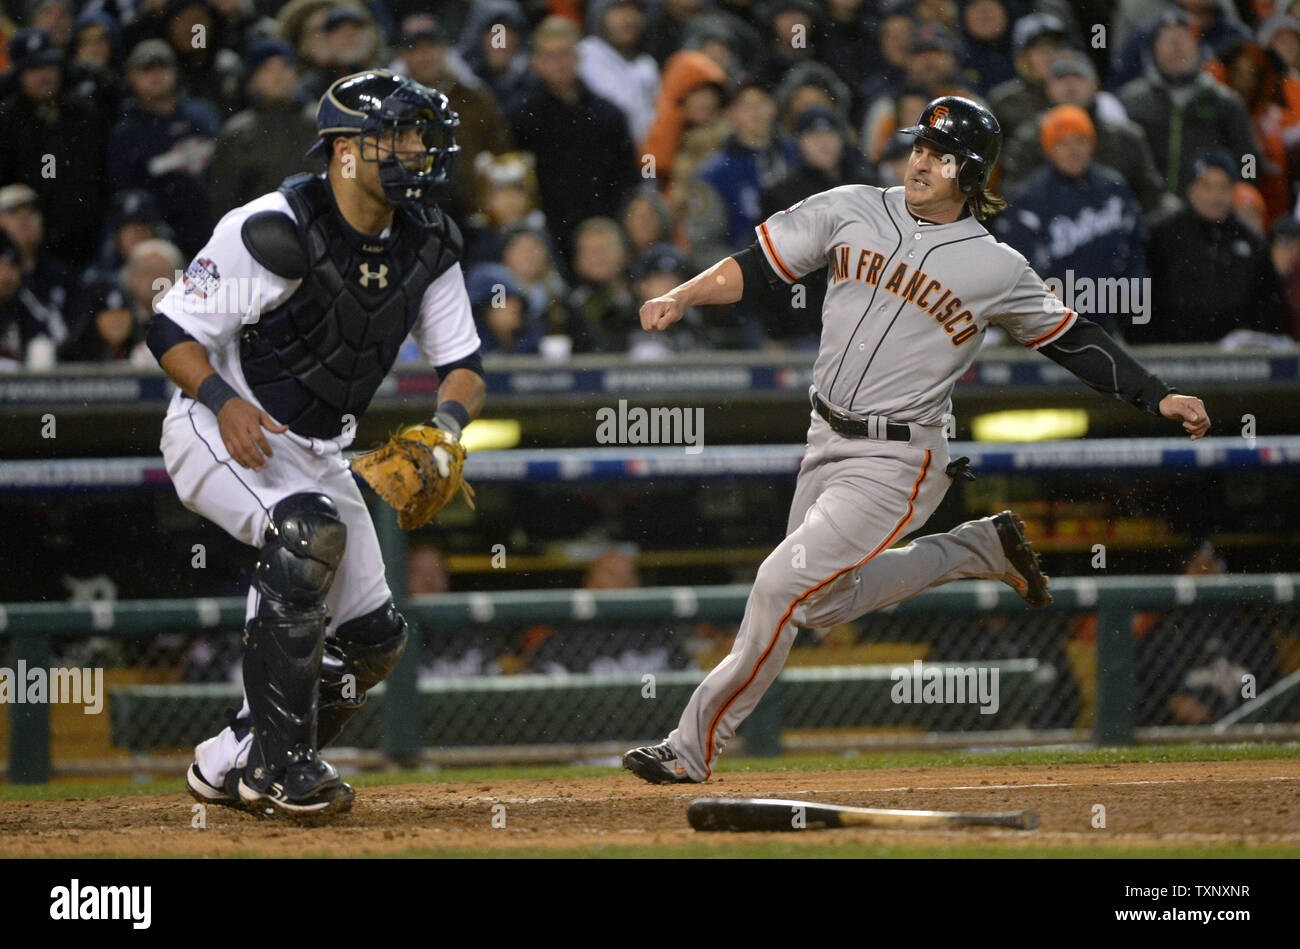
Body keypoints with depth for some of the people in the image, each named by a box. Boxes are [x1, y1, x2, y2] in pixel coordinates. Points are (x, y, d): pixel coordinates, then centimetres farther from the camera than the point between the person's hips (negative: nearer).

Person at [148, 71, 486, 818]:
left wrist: (449, 420, -21)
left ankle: (231, 765, 21)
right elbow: (172, 331, -18)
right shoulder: (274, 232, -23)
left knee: (375, 639, 4)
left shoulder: (427, 244, -3)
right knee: (311, 531, -35)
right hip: (221, 430, -8)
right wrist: (224, 400, -35)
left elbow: (463, 364, 1)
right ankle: (279, 764, -27)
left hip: (315, 451, 8)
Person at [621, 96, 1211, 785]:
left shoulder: (997, 270, -6)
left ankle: (694, 746, -5)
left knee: (782, 585, -15)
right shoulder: (850, 212, 2)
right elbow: (755, 268, 4)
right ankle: (983, 549, 34)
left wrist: (1158, 398, 0)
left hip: (896, 462, -6)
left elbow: (1071, 339, 5)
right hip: (825, 443, 6)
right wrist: (678, 298, -12)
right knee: (827, 604, 18)